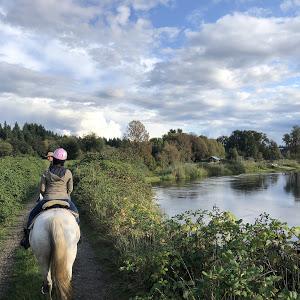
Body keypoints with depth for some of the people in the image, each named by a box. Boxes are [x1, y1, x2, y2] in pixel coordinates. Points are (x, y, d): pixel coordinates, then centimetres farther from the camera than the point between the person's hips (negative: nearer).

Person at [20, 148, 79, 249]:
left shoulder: (46, 173, -5)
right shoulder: (68, 173, -4)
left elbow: (41, 189, -1)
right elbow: (70, 189, 2)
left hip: (48, 200, 0)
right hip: (65, 200, 0)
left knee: (32, 215, 23)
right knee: (75, 214, 28)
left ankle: (27, 238, 21)